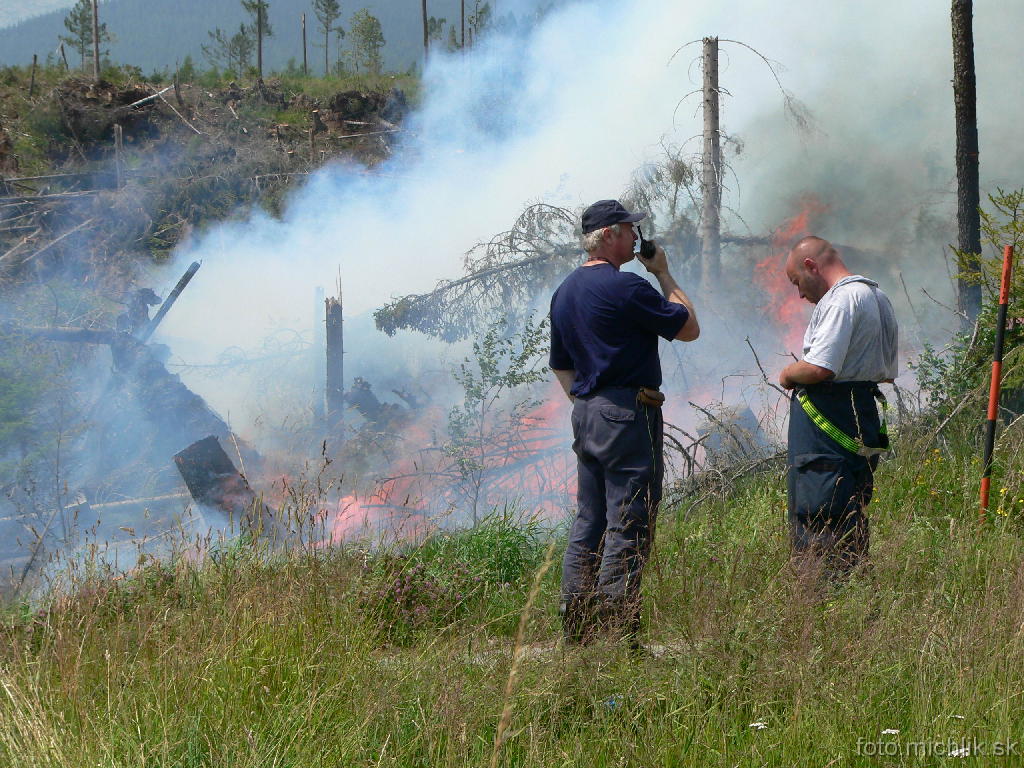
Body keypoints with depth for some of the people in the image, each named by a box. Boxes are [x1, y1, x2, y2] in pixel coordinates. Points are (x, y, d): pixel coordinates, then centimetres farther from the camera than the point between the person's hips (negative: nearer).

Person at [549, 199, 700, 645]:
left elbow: (560, 366, 21)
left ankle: (577, 633, 12)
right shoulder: (625, 287, -14)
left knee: (588, 524, 11)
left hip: (585, 413, 9)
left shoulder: (565, 292, 14)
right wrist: (663, 274, 3)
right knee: (627, 529, -6)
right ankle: (617, 637, -8)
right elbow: (689, 328, -6)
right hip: (628, 415, -9)